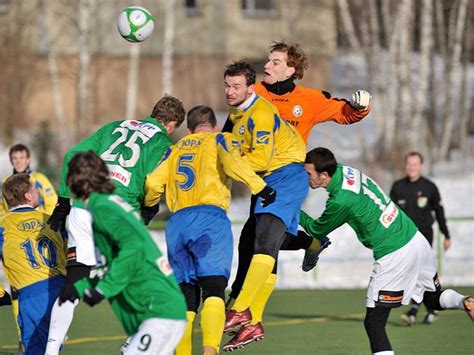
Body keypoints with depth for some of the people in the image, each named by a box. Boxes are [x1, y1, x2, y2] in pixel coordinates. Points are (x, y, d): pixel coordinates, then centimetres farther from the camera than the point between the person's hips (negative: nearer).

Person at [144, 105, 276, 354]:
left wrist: (146, 207, 35)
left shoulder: (175, 150, 27)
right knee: (214, 291, -14)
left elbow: (153, 184, 16)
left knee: (186, 297, 9)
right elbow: (233, 162, -6)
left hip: (176, 222, 4)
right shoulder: (221, 139, 17)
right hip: (209, 217, -4)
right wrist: (260, 188, -4)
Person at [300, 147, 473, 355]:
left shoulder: (341, 200, -19)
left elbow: (317, 230, 0)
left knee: (373, 323, -3)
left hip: (395, 256, -9)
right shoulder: (345, 170, 4)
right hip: (416, 238, 9)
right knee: (434, 299, 27)